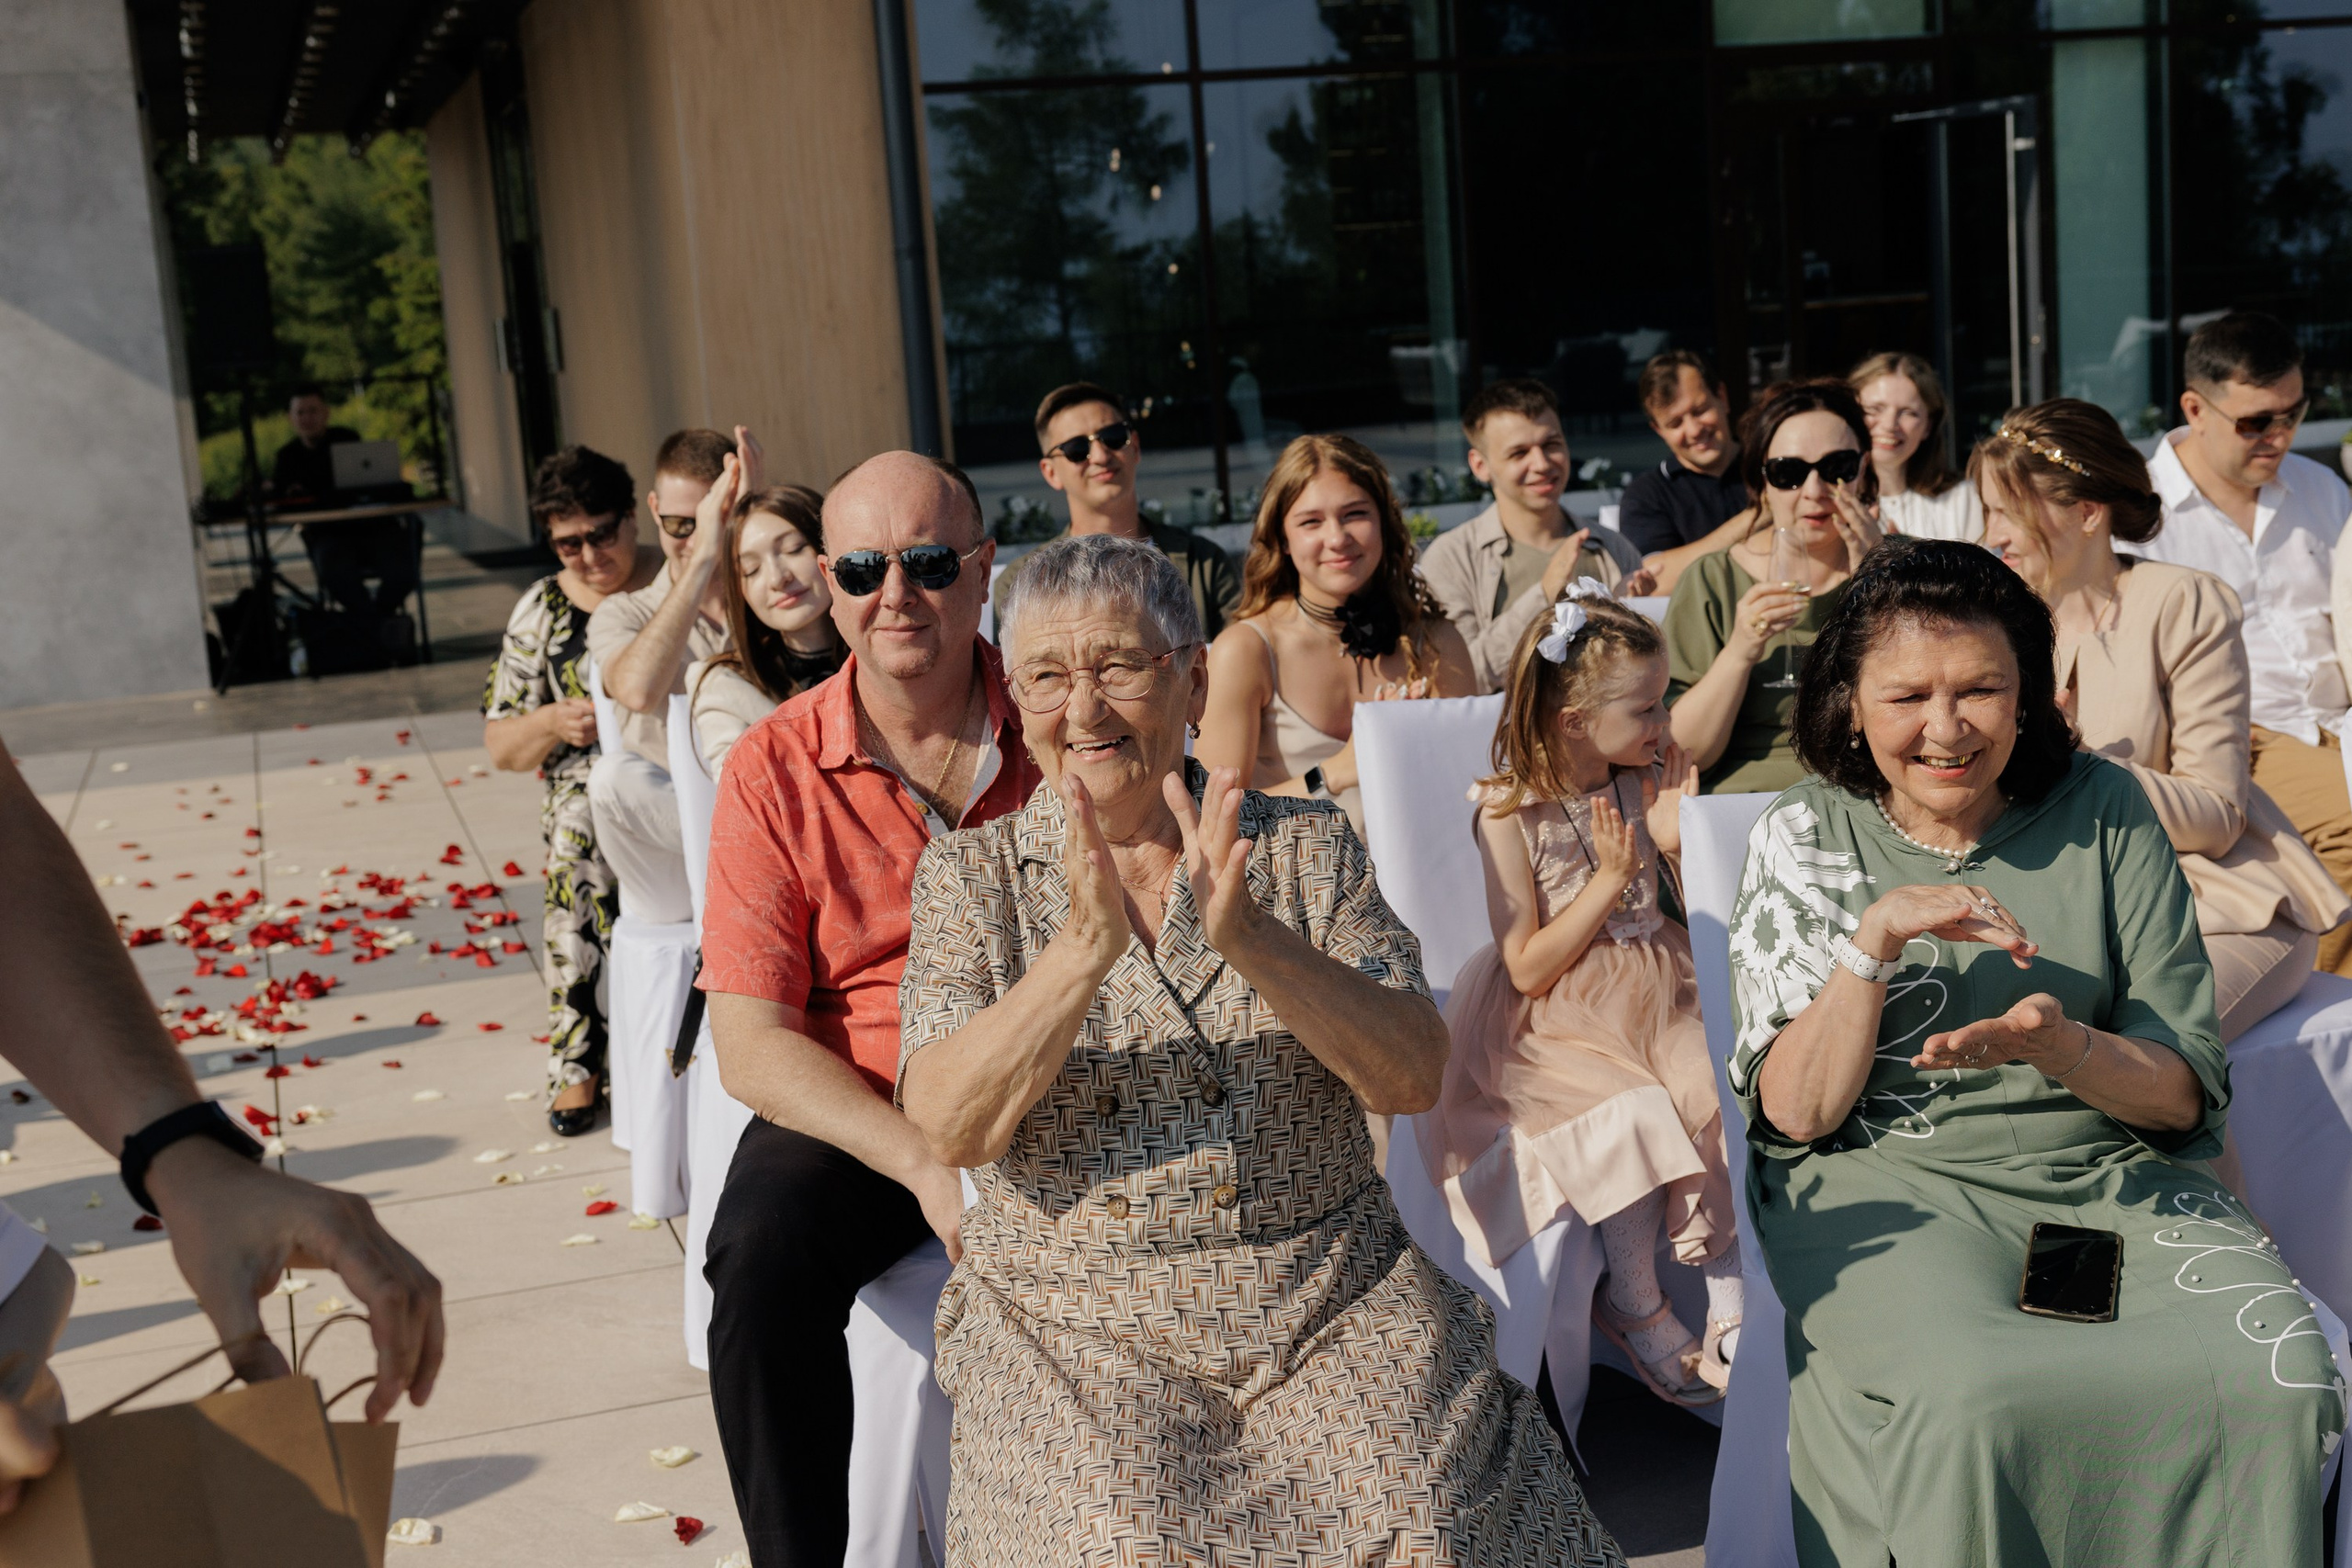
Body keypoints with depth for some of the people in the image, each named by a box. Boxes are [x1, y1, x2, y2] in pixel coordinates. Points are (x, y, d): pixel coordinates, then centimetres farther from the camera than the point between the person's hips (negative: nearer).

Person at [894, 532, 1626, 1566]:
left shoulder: (1306, 847, 6)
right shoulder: (969, 877, 4)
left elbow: (1413, 1078, -6)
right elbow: (950, 1129, -10)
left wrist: (1251, 938, -22)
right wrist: (1088, 945, -24)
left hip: (1333, 1297, 1)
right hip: (1076, 1325, 0)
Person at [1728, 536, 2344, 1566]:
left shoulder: (2104, 811, 4)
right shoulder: (1803, 841, 2)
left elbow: (2188, 1094, 1)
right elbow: (1792, 1116, -4)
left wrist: (2058, 1045, -21)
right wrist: (1874, 938, -17)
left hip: (2112, 1174, 2)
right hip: (1888, 1183, -2)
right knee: (1972, 1399, -32)